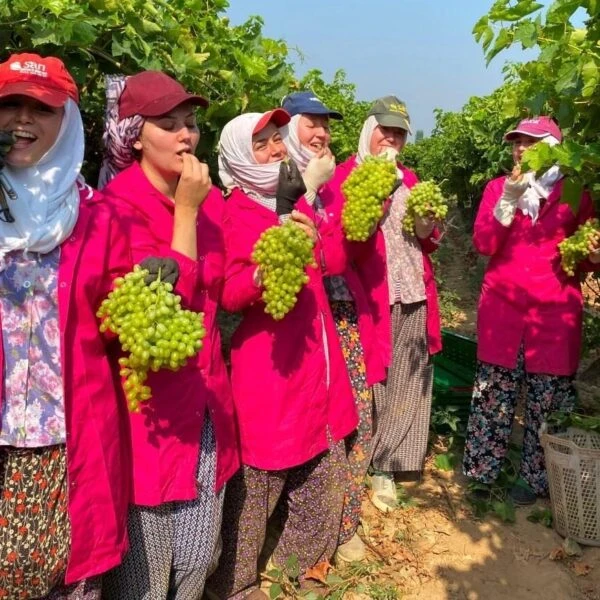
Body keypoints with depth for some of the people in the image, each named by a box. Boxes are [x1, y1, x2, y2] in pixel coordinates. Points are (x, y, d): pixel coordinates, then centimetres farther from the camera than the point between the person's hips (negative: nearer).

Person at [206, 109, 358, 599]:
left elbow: (327, 266, 26)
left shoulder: (297, 203, 13)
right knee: (253, 489, 1)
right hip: (266, 375, -8)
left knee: (321, 489, 18)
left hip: (313, 365, 8)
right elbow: (227, 295, -20)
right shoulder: (233, 215, -9)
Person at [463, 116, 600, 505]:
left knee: (548, 400, 3)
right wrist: (509, 199, -16)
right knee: (494, 394, 7)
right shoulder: (498, 187, 7)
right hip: (502, 308, 1)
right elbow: (483, 244, -6)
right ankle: (482, 469, 20)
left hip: (555, 312, -1)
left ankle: (538, 477, 17)